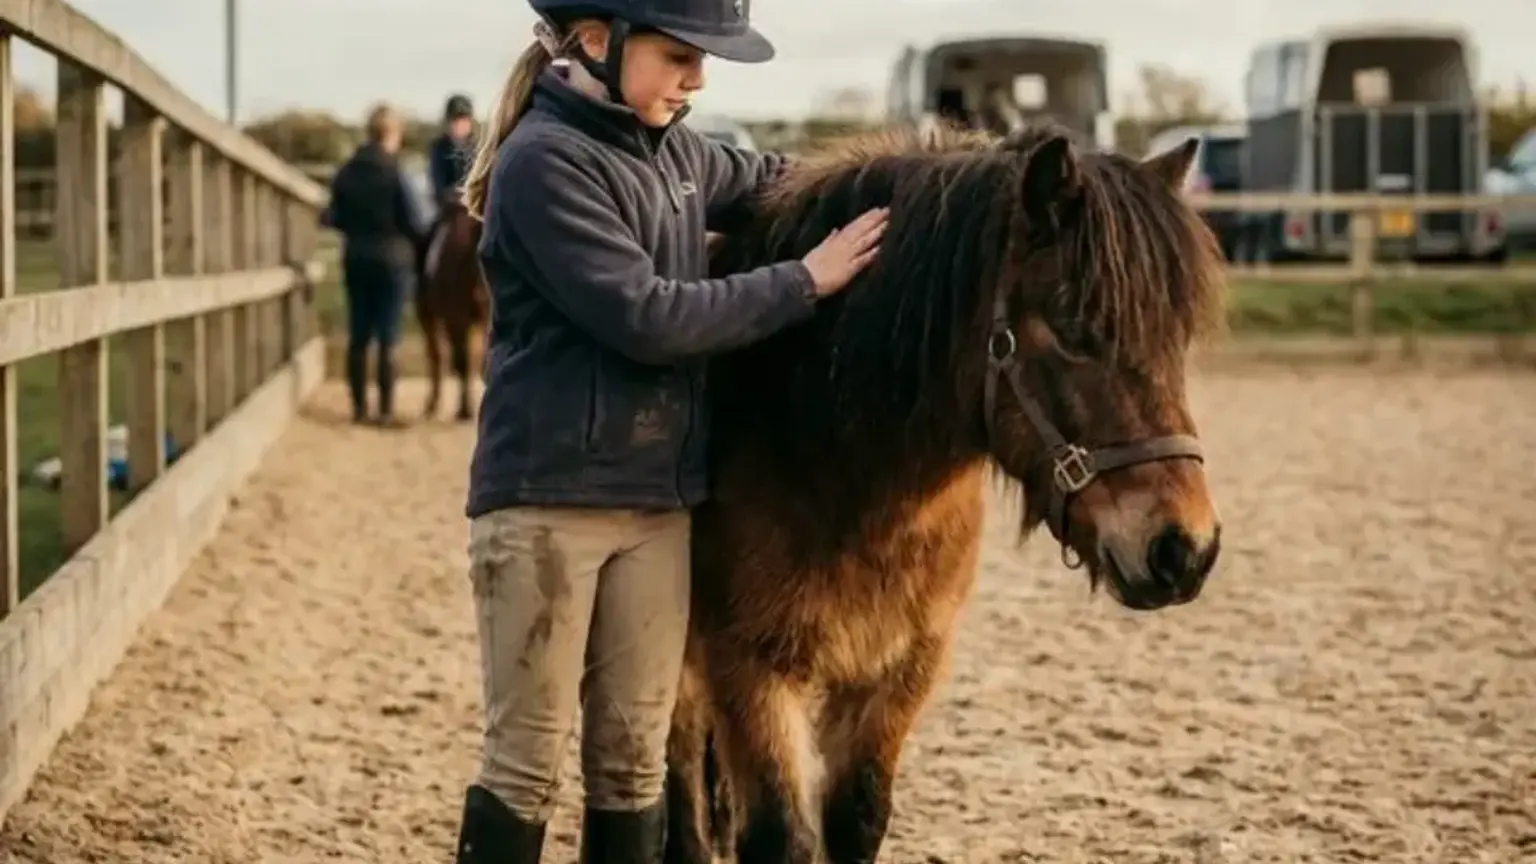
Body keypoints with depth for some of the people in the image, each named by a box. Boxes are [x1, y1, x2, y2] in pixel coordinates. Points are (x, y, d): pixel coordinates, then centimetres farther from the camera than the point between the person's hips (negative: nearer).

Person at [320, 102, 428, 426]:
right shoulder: (394, 172, -14)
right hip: (392, 260, -5)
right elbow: (413, 222, -13)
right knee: (387, 339, -1)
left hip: (355, 260, 5)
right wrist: (418, 245, 7)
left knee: (358, 337, 10)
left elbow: (335, 217, 6)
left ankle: (359, 407, 13)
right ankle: (385, 410, -1)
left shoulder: (346, 173, 2)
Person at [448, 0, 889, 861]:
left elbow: (767, 181, 27)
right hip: (547, 497, -7)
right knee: (527, 754, 0)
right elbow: (646, 318, -20)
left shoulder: (674, 151, 8)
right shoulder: (545, 162, -15)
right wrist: (803, 280, -12)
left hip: (657, 498, 7)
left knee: (634, 753, 11)